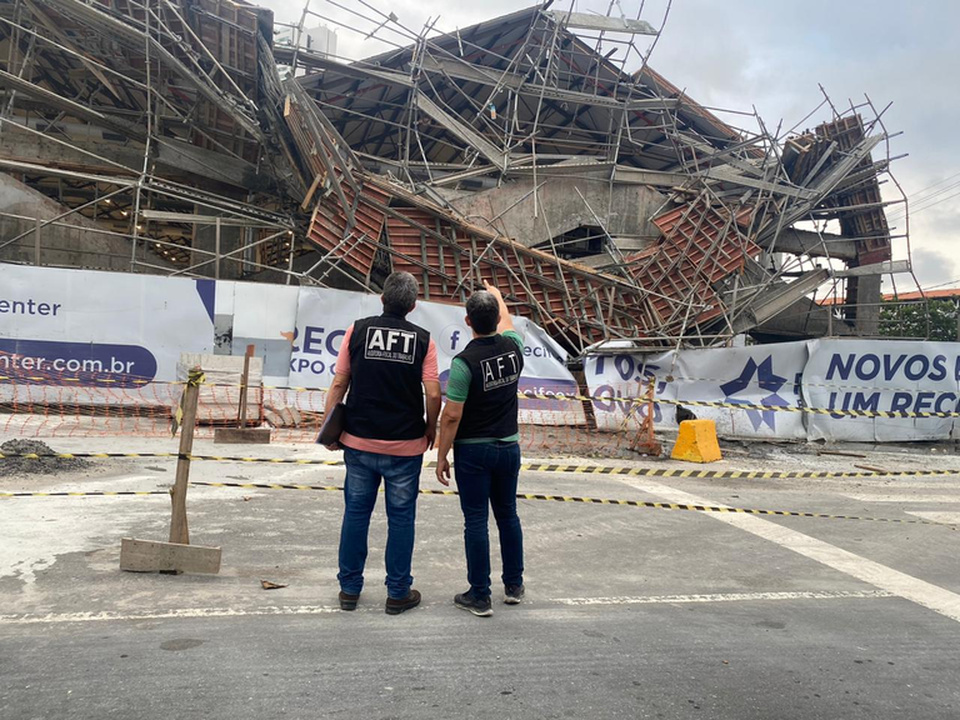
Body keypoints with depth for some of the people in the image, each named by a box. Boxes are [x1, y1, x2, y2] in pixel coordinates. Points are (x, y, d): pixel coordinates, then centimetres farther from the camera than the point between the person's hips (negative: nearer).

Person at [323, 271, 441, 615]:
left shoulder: (358, 329, -1)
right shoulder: (422, 339, -4)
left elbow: (338, 384, -1)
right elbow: (433, 394, -7)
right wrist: (430, 429, 9)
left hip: (359, 441, 2)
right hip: (406, 445, -1)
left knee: (356, 513, 13)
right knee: (401, 518, 9)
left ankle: (349, 589, 23)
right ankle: (398, 593, 18)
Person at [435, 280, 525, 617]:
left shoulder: (465, 361, -19)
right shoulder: (513, 347, -3)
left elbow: (451, 416, -17)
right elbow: (506, 322, 23)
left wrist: (441, 456, -6)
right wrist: (497, 295, 40)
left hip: (473, 451, -5)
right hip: (508, 447, 5)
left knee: (476, 521, 3)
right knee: (508, 514, 17)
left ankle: (479, 596, 10)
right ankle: (514, 585, 28)